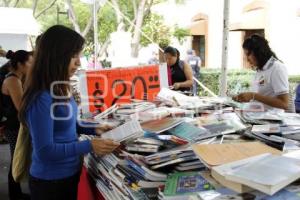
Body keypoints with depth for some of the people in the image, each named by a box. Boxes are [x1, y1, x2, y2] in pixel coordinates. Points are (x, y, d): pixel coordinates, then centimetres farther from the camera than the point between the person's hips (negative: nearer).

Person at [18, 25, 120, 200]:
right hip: (50, 182, -8)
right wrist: (89, 146, -27)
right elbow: (45, 151, -25)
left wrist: (94, 129, 2)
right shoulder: (42, 98, -26)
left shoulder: (60, 89, 0)